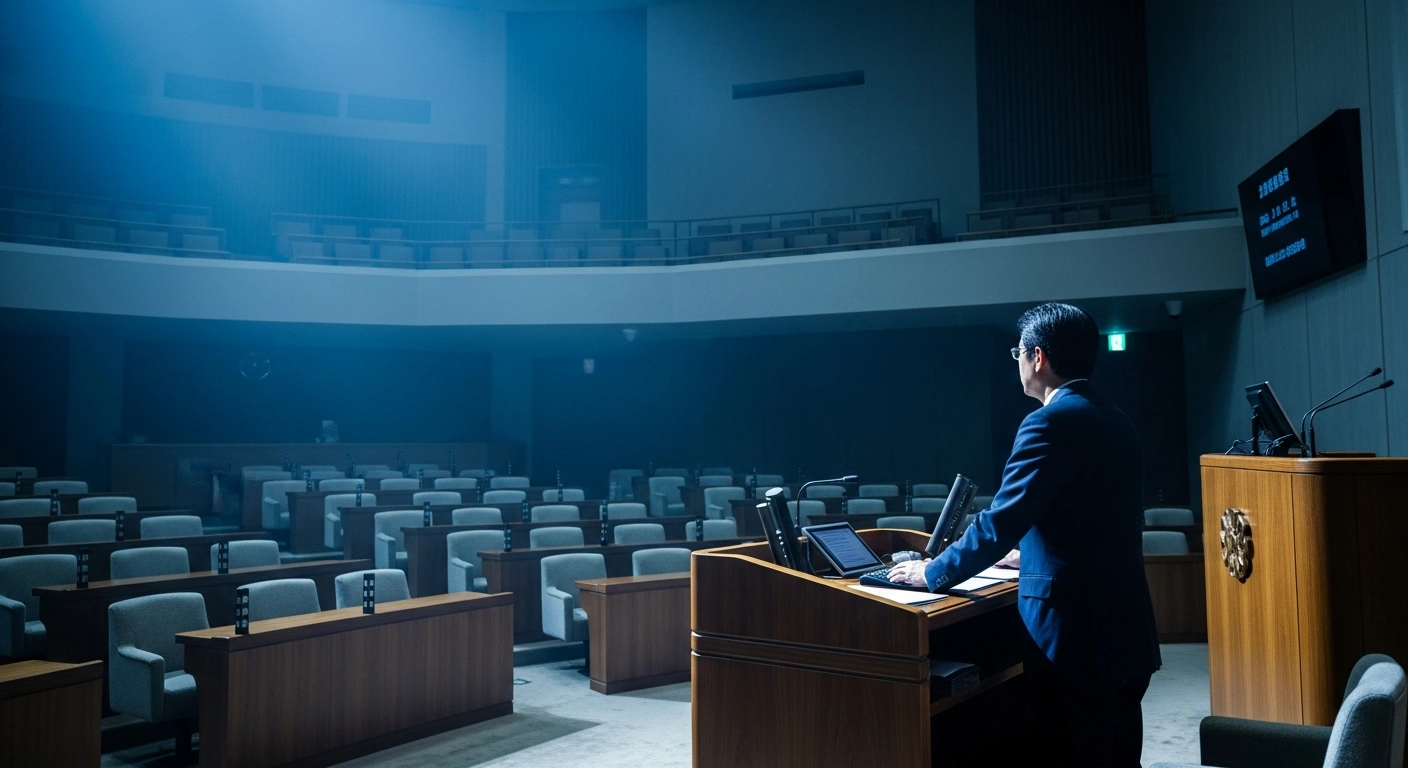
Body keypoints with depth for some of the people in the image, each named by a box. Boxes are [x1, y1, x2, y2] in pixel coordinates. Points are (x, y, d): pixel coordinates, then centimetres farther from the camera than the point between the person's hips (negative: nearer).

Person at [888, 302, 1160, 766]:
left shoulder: (1051, 423, -16)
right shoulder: (1118, 423, 10)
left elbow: (1001, 522, -20)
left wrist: (933, 574, -7)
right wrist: (1028, 554, 29)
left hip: (1075, 633, -8)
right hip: (1126, 626, 8)